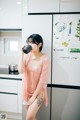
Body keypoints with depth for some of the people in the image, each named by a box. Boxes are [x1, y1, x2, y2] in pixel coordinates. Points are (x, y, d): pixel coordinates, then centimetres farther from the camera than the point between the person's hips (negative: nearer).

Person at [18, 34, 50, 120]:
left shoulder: (45, 58, -17)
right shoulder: (27, 55, -4)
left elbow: (43, 79, -15)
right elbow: (21, 71, -15)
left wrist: (34, 97, -13)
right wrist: (22, 54, -21)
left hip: (38, 92, -4)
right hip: (27, 91, 4)